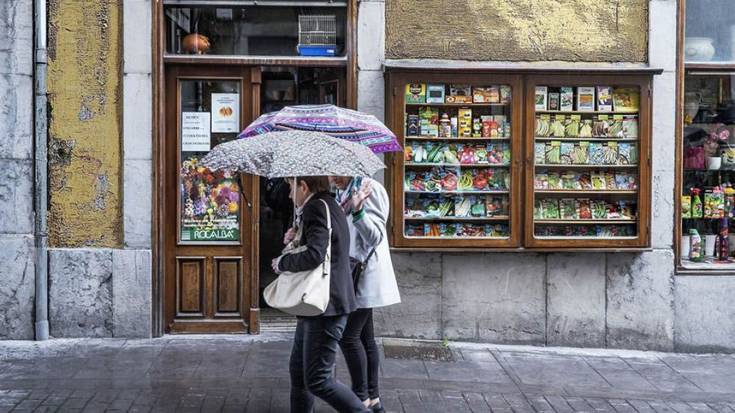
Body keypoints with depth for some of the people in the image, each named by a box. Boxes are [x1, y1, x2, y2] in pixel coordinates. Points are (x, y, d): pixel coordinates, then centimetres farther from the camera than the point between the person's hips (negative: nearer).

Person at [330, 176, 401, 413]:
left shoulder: (369, 189, -11)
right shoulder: (341, 194, 15)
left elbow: (375, 236, -17)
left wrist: (357, 210, -33)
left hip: (365, 274, -9)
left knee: (349, 336, -9)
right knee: (364, 337, 10)